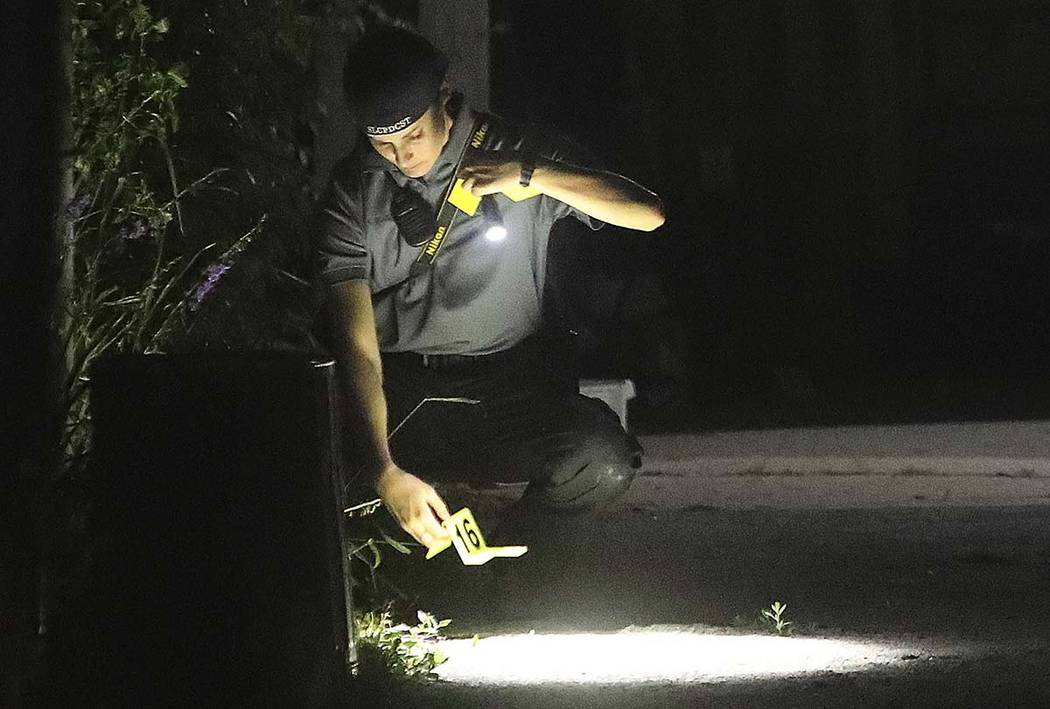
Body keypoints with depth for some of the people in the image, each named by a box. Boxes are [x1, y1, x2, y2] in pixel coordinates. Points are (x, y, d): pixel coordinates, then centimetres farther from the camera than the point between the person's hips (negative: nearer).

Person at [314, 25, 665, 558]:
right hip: (399, 388, 0)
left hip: (507, 377, 0)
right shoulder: (352, 192, -3)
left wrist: (529, 175, -21)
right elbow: (355, 343, -14)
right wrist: (385, 472, -29)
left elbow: (648, 213, -10)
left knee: (603, 465, -30)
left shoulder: (510, 151, -1)